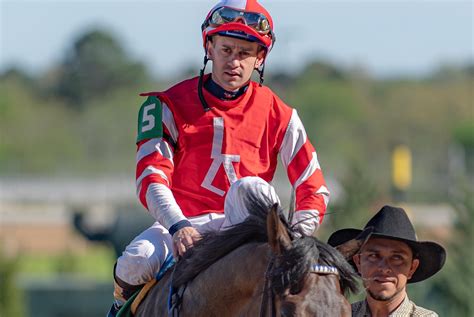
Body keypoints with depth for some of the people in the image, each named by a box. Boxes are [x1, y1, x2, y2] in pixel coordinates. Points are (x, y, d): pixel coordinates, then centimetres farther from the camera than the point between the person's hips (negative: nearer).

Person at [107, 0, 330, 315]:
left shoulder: (278, 115, 5)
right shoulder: (170, 105, 1)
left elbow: (314, 189, 4)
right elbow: (152, 179, -10)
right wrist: (178, 226, -29)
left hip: (241, 225, 0)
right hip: (183, 221, 0)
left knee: (250, 188, -34)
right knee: (137, 262, -31)